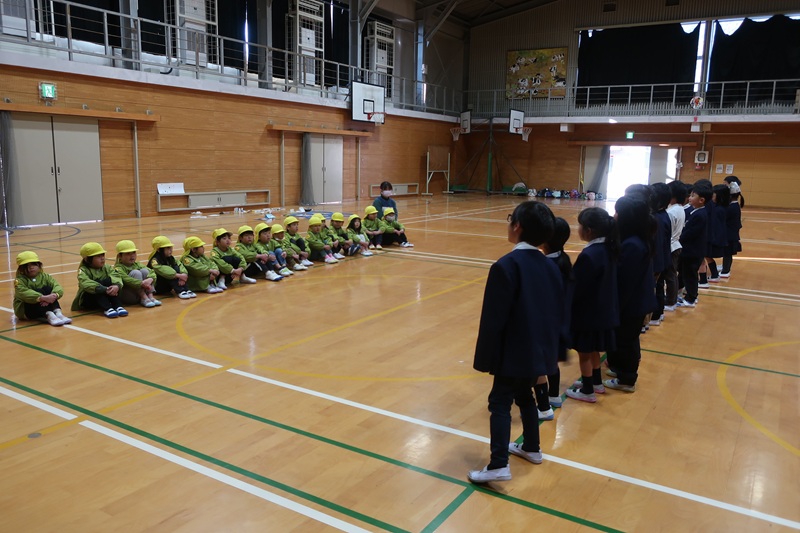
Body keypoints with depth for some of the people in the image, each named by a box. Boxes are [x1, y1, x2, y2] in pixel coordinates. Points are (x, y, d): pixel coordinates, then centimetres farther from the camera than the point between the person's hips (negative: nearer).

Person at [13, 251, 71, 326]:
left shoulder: (45, 276, 1)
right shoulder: (20, 280, -10)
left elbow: (58, 287, -15)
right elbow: (24, 293, -31)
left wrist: (54, 295, -38)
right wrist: (43, 298, -44)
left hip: (44, 305, 4)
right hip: (24, 310, -4)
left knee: (47, 289, -19)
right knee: (37, 291, -27)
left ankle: (58, 312, -34)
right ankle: (49, 316, -46)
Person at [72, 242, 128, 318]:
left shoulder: (106, 268, 1)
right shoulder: (83, 270, -11)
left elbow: (116, 277, -16)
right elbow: (86, 284, -30)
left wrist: (117, 286, -40)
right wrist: (105, 290, -42)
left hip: (104, 296, 3)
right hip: (88, 300, -3)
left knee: (109, 280, -21)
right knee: (97, 283, -29)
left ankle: (118, 306, -28)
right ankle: (107, 309, -39)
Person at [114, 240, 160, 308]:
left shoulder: (137, 264, 8)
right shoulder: (118, 268, -10)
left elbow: (152, 272, -5)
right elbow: (125, 279, -30)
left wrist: (150, 279, -27)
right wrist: (141, 283, -39)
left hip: (140, 293, 6)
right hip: (126, 296, -5)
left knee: (144, 270, -11)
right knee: (135, 272, -22)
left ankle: (150, 296, -20)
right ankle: (144, 299, -27)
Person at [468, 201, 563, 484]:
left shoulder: (506, 265, -19)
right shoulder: (551, 265, 4)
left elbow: (493, 317, -19)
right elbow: (559, 311, 10)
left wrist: (486, 357, -11)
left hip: (514, 351, -7)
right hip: (540, 349, 8)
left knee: (500, 402, 0)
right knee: (524, 395, 24)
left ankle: (499, 465, -3)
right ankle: (531, 448, 37)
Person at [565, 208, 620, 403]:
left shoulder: (589, 255, -28)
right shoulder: (608, 247, 0)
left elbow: (576, 288, -21)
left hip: (588, 312, -8)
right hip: (603, 310, 9)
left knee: (584, 351, 9)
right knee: (592, 349, 25)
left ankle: (587, 391, 23)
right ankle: (596, 382, 41)